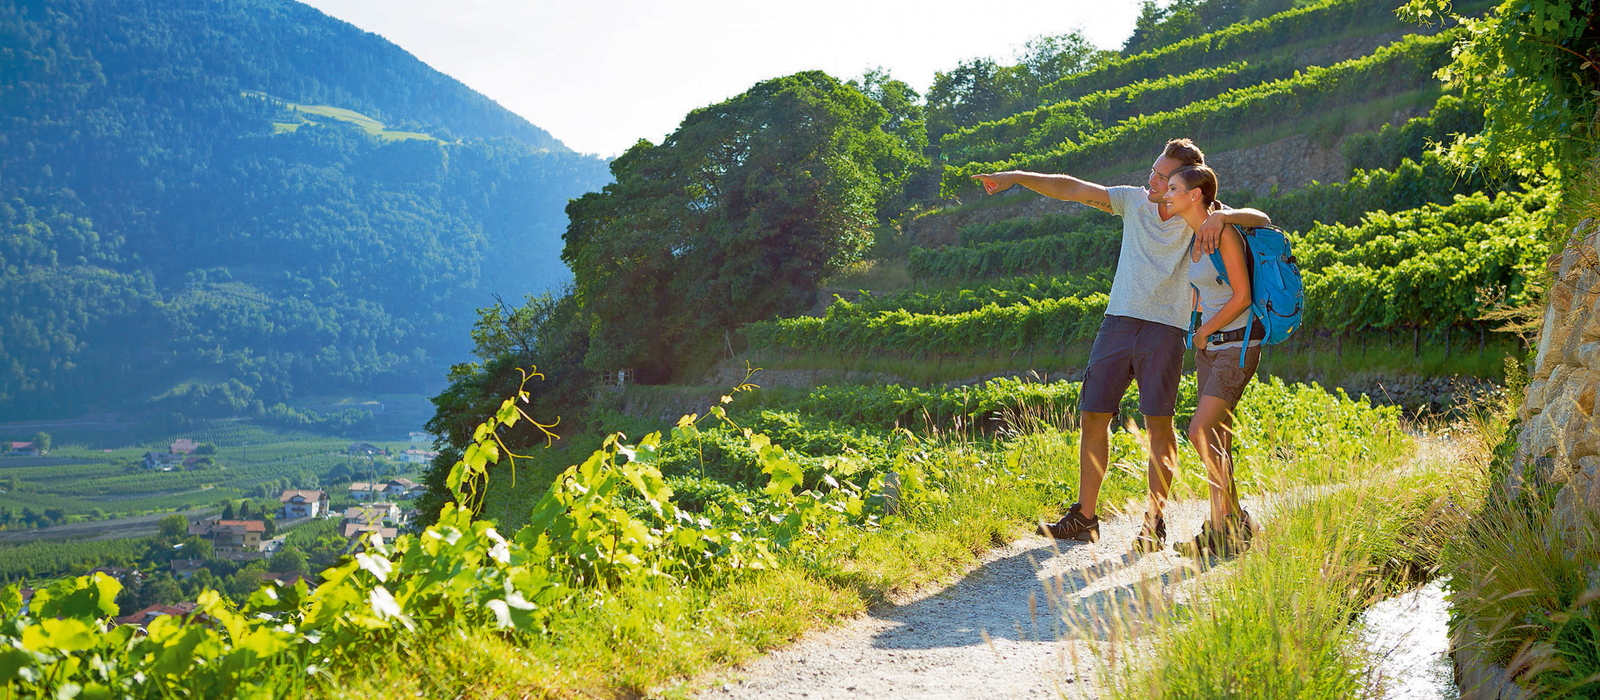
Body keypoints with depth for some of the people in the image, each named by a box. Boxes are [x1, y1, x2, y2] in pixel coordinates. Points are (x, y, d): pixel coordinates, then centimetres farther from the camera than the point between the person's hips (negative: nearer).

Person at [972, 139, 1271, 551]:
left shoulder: (1198, 220, 1)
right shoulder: (1133, 201, 7)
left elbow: (1260, 219, -4)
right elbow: (1072, 189, 4)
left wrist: (1222, 216, -24)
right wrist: (1016, 177, -4)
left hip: (1165, 328, -3)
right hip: (1119, 320, 3)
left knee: (1159, 424, -8)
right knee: (1094, 417, 2)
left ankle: (1154, 522, -2)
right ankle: (1084, 518, 9)